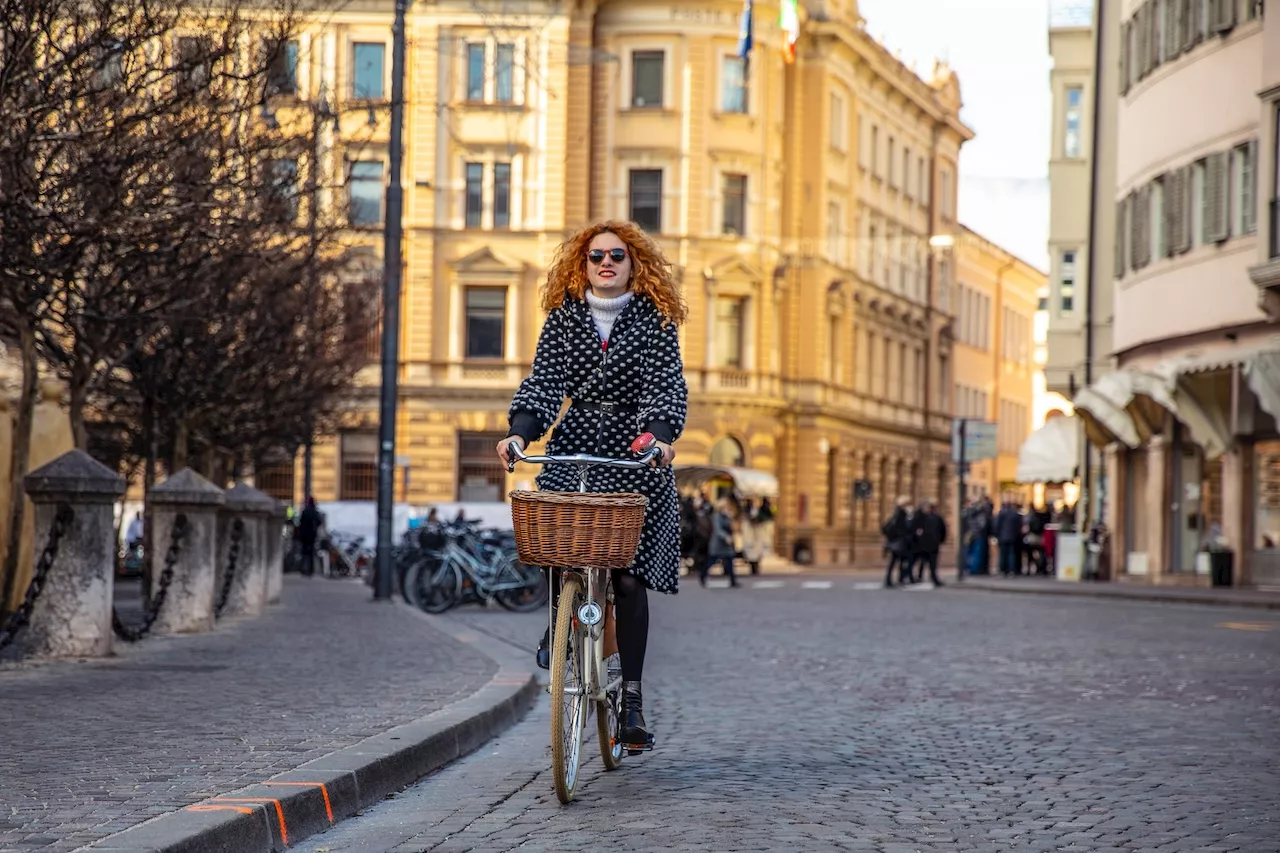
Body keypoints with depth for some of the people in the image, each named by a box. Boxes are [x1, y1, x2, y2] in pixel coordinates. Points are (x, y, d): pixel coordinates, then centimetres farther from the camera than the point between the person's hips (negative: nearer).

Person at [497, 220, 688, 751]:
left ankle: (630, 696, 0)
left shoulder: (654, 322, 2)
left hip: (636, 459, -2)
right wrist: (521, 429, -19)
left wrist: (660, 434, -28)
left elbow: (667, 386, -9)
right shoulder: (564, 319, 9)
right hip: (572, 453, 2)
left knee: (630, 577, -7)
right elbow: (544, 382, 0)